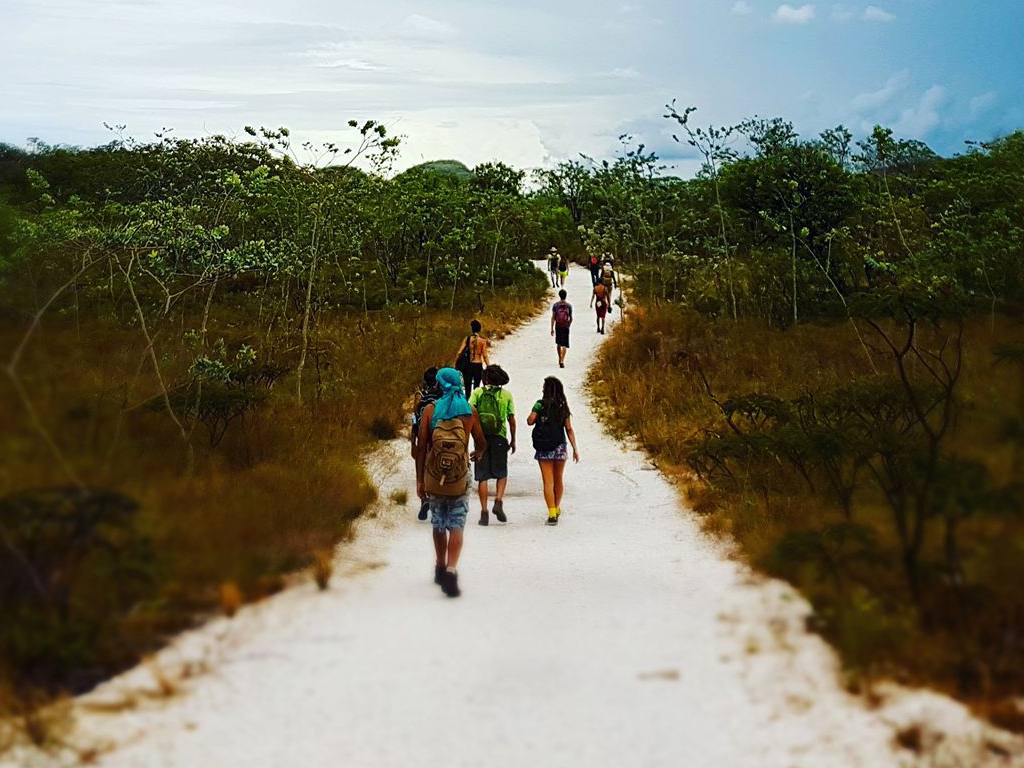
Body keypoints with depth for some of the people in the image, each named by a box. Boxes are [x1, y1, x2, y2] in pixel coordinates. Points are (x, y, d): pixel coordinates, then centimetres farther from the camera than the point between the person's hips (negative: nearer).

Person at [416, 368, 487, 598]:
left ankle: (440, 569, 29)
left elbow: (421, 447, -4)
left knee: (438, 525, 16)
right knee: (456, 526, 0)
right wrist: (478, 454, 32)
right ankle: (451, 570, -17)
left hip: (434, 476, 1)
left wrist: (419, 480, 2)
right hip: (460, 478, -1)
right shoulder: (469, 410, -1)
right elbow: (481, 443, 8)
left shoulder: (430, 410, -3)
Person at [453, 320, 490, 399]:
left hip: (468, 365, 0)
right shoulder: (483, 341, -5)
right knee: (476, 387, 11)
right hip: (478, 365, 0)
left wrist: (455, 365, 3)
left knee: (468, 388, 5)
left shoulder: (467, 339, -3)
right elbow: (485, 356, -8)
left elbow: (459, 353, -5)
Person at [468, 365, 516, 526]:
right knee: (502, 474, 15)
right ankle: (499, 501, -7)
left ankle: (484, 512, 2)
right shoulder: (506, 394, 4)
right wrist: (513, 440, 13)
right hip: (500, 438, 0)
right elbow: (511, 420, 4)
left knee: (482, 477, 5)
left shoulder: (478, 392, 1)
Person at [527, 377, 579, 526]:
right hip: (560, 447, 3)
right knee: (558, 480, 18)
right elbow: (569, 429, 1)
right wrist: (575, 448, 4)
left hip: (544, 448, -3)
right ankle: (557, 509, 33)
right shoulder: (563, 407, 0)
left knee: (548, 481, -2)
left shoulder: (540, 405, -9)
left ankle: (552, 514, -9)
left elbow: (530, 421, -10)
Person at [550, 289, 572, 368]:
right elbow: (571, 318, 4)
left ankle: (560, 359, 33)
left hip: (558, 326, 1)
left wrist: (552, 329, -2)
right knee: (564, 345, -3)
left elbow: (553, 317, -5)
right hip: (565, 326, -1)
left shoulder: (555, 305, -3)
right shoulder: (569, 305, -2)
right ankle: (562, 361, -17)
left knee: (558, 343, 19)